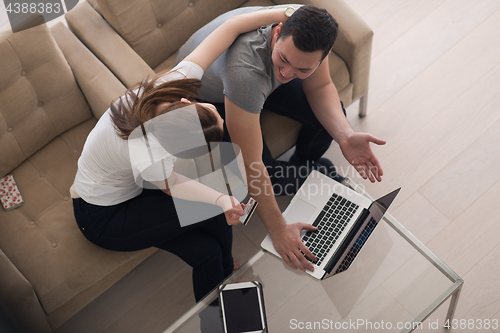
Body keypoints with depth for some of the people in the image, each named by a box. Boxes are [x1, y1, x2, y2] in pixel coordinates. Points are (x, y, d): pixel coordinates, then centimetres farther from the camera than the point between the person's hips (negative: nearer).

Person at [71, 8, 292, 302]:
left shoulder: (173, 84, -26)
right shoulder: (150, 159, -42)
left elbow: (229, 28, -23)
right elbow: (172, 185, -20)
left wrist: (285, 13, -22)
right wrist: (221, 200, -29)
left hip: (129, 188, 7)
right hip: (103, 220, -7)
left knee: (206, 250, -12)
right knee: (213, 211, -20)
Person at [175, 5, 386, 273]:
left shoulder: (308, 28, -30)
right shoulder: (244, 70, -47)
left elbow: (320, 87, -13)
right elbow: (251, 165, -40)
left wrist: (345, 136, -31)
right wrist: (278, 230, -31)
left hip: (263, 76, 5)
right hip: (206, 95, -4)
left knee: (331, 116, -7)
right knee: (258, 175, -21)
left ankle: (306, 161, 26)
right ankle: (304, 178, 15)